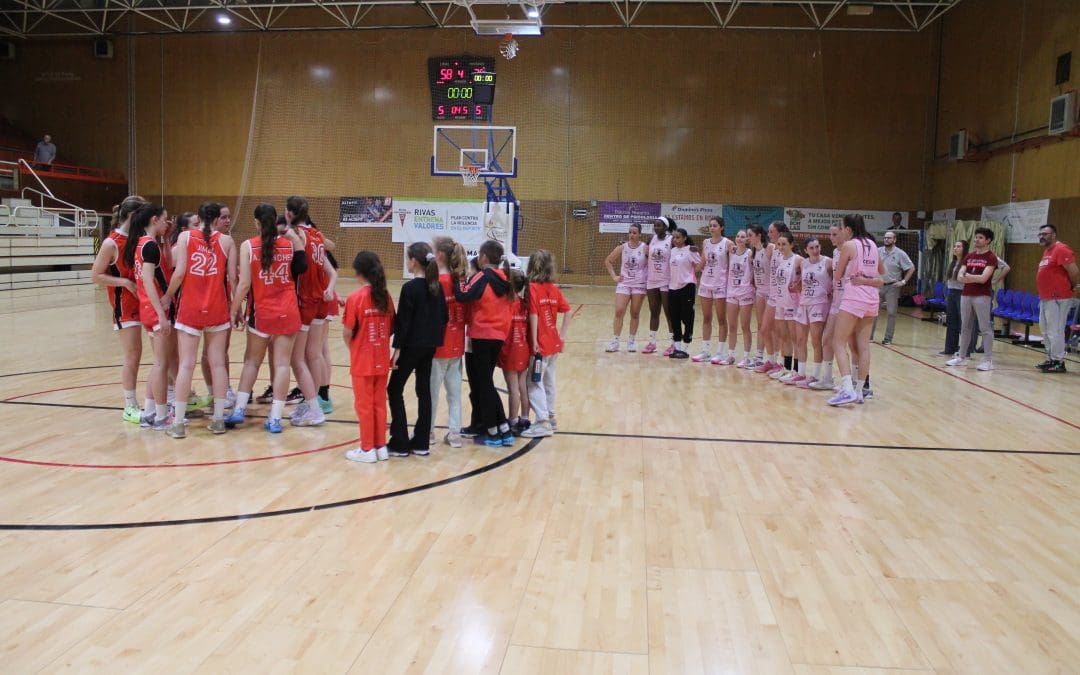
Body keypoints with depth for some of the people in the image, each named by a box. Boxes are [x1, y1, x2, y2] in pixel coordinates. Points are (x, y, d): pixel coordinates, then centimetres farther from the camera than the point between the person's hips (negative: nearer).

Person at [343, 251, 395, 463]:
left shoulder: (355, 298, -15)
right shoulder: (385, 296, 0)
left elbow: (347, 333, -12)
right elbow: (391, 329, 4)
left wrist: (353, 348, 6)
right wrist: (379, 344, 12)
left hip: (362, 362, -5)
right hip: (382, 361, 5)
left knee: (364, 405, 6)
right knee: (379, 404, 14)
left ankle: (367, 449, 13)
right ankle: (380, 446, 20)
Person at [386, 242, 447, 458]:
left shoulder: (410, 287, -14)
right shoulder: (436, 286, 6)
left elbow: (403, 321, -15)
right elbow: (443, 316, 10)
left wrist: (397, 348, -11)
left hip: (411, 345, -7)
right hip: (430, 345, 7)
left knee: (394, 390, 4)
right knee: (424, 390, 11)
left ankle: (400, 443, 3)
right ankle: (421, 442, 14)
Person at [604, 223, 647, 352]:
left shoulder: (645, 248, -7)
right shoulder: (622, 247, 0)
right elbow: (608, 261, 9)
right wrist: (614, 276, 4)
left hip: (639, 285, -1)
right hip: (624, 283, 1)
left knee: (635, 313, 6)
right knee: (619, 311, -7)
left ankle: (632, 340, 17)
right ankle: (615, 341, -3)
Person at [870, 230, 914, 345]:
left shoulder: (900, 254, -7)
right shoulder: (878, 251, 2)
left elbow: (911, 268, -3)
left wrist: (903, 281, -8)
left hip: (892, 287, -3)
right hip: (878, 285, 3)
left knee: (891, 313, 1)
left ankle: (888, 338, 7)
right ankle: (869, 335, 13)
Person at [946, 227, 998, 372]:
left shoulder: (991, 258, -6)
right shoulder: (969, 256, 13)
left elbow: (983, 278, -16)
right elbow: (960, 277, 6)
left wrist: (968, 276, -2)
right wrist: (974, 278, -11)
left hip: (982, 296, -6)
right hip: (966, 295, 7)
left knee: (985, 328, -5)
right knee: (965, 327, 12)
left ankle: (988, 360, -3)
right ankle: (962, 357, 20)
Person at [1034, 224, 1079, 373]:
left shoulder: (1061, 249, -15)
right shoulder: (1047, 251, 16)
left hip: (1058, 299, -11)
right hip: (1045, 298, 11)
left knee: (1055, 331, -7)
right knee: (1045, 330, 16)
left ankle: (1058, 362, -2)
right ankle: (1051, 359, 24)